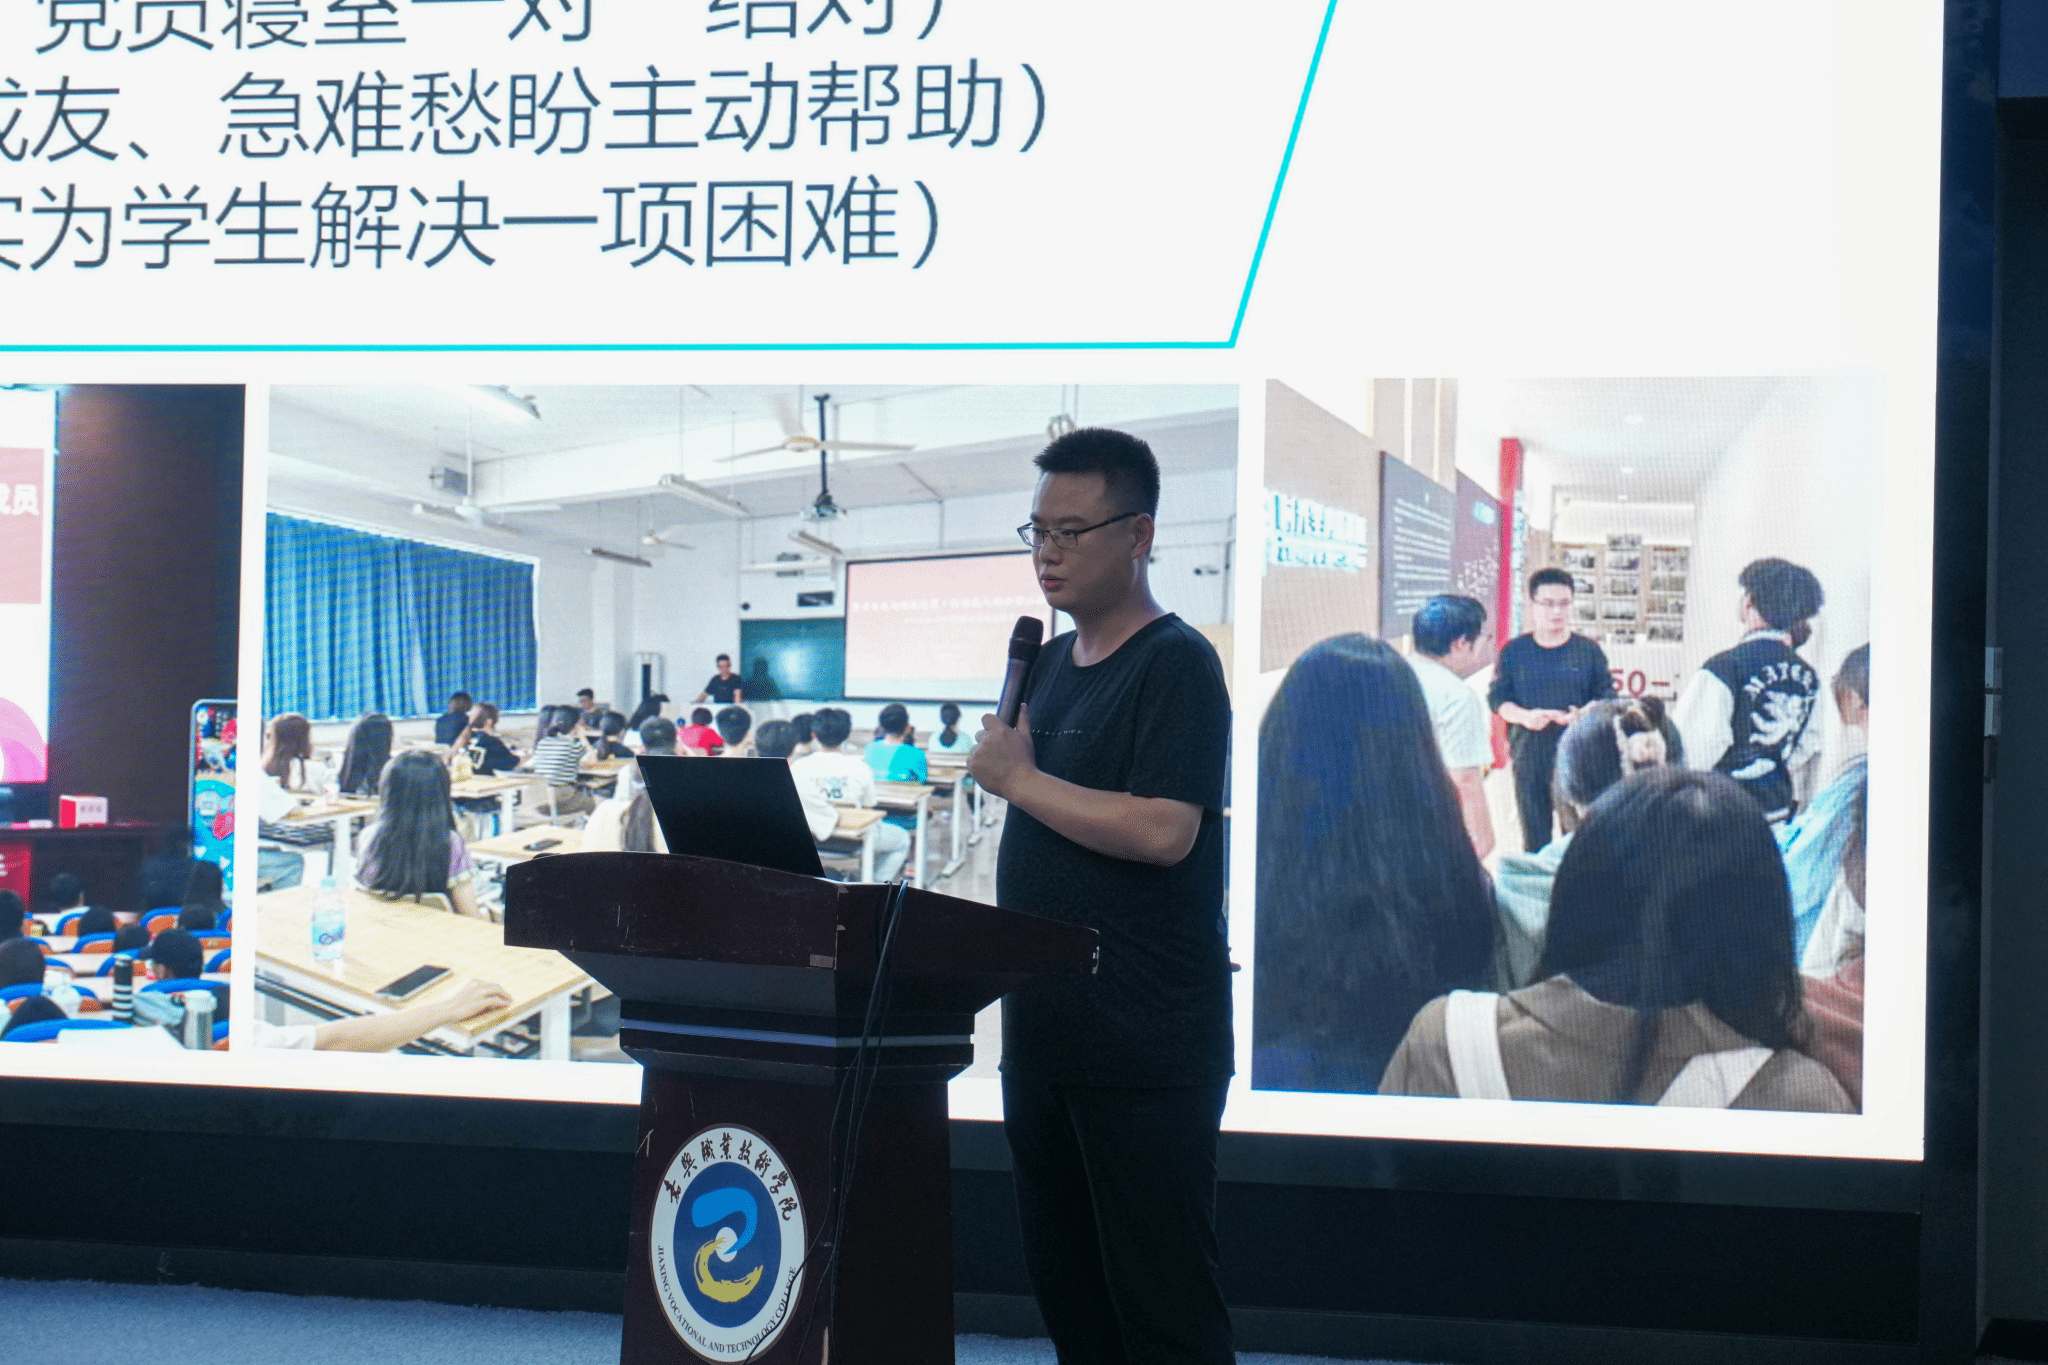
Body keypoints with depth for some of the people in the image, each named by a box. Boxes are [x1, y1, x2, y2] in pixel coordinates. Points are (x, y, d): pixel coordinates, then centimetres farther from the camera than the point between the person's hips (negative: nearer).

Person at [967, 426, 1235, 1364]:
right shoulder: (1050, 663, 16)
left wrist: (1019, 778, -15)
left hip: (1146, 1047, -9)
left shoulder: (1175, 664, -10)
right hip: (1042, 1029, 9)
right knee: (1064, 1285, 13)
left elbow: (1163, 831, -22)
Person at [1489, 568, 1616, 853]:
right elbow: (1497, 699, 6)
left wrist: (1584, 716, -15)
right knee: (1534, 839, 3)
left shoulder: (1589, 651, 7)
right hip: (1528, 757, 1)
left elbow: (1607, 698, 6)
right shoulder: (1514, 652, 8)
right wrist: (1524, 716, -14)